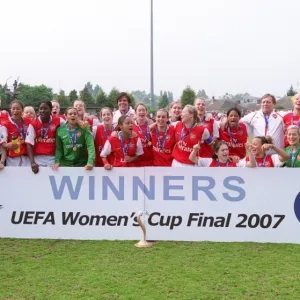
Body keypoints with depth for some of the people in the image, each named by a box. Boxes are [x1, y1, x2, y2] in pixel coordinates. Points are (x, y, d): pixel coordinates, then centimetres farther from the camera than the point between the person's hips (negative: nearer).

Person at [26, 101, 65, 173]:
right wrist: (32, 162, -17)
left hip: (53, 158, 1)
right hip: (38, 158, 0)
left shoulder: (58, 121, 1)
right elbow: (29, 144, -5)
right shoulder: (33, 124, -1)